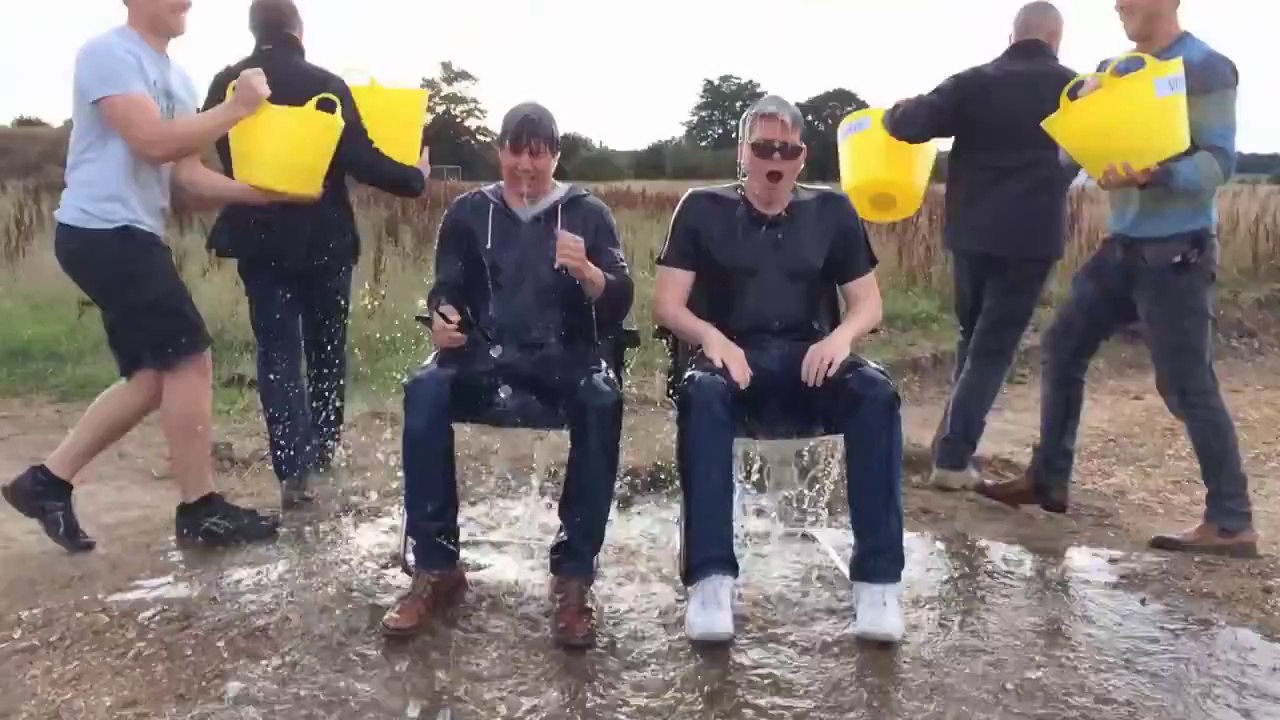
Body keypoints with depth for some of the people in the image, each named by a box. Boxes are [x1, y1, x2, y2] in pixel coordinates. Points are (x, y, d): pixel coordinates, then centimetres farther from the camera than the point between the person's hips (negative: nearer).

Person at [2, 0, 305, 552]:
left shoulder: (176, 80, 17)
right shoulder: (109, 53, -10)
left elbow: (188, 179, 12)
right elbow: (153, 142, -22)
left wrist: (263, 191, -3)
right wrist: (237, 108, -15)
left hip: (131, 237, 10)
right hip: (104, 233, -10)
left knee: (153, 377, 10)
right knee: (190, 360, -9)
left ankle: (47, 480, 20)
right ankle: (200, 510, 2)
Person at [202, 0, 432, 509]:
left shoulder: (226, 85, 2)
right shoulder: (325, 84, -11)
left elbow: (223, 156, 13)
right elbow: (361, 160, -17)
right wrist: (415, 178, -4)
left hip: (259, 238, 2)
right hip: (323, 239, -2)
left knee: (277, 352, 2)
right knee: (326, 348, 15)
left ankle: (293, 469, -9)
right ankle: (322, 452, 27)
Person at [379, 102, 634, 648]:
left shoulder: (587, 213, 9)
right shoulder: (469, 212, 15)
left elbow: (619, 306, 0)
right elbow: (446, 289, 9)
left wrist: (586, 270, -22)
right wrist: (442, 315, -15)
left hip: (565, 354, -1)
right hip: (486, 353, 2)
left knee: (602, 400, -35)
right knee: (424, 391, -31)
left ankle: (574, 576, -27)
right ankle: (437, 568, -21)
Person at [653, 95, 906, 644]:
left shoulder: (831, 211, 14)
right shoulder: (703, 209, 8)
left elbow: (869, 304, 12)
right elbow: (667, 305, 2)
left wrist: (841, 335, -13)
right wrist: (712, 336, -20)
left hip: (810, 358, 2)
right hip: (733, 356, -1)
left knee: (877, 394, -30)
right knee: (700, 394, -36)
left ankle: (878, 579, -27)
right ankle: (711, 579, -37)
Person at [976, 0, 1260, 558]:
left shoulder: (1206, 68, -10)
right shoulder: (1116, 71, 12)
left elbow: (1218, 162, -19)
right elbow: (1069, 154, 13)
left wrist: (1153, 176, -36)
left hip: (1176, 252, -8)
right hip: (1122, 247, 8)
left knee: (1186, 385, -6)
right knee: (1063, 347, 8)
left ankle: (1232, 523, 5)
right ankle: (1048, 480, 19)